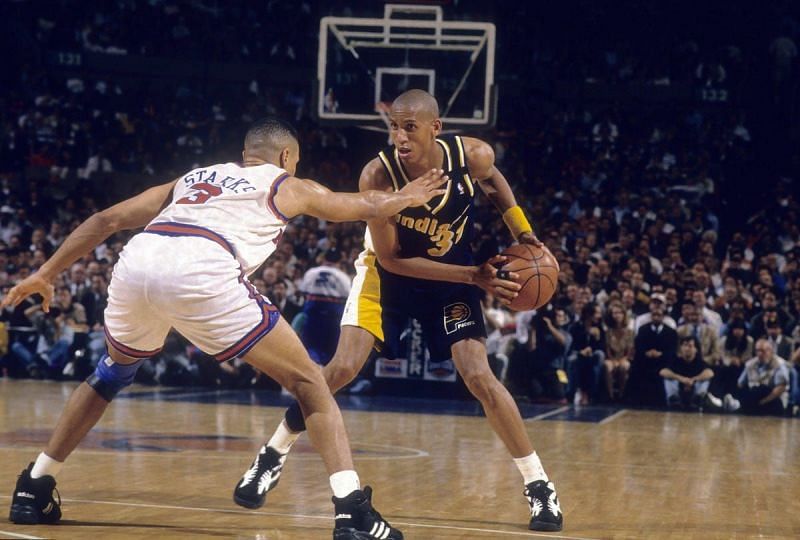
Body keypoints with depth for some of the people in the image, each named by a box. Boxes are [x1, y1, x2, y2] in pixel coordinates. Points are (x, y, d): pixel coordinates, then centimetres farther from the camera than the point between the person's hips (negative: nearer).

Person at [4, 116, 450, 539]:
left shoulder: (192, 178, 37)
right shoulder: (288, 186, 28)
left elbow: (107, 220, 30)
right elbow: (367, 206, 44)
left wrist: (46, 274, 33)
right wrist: (407, 197, 64)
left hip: (137, 260, 5)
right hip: (200, 271, -5)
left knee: (113, 373, 34)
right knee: (308, 381, 7)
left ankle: (34, 489, 34)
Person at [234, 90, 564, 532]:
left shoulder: (473, 156, -25)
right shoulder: (378, 174, -31)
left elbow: (493, 181, 4)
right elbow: (390, 259, -23)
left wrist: (523, 234, -8)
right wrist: (474, 276, -27)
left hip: (451, 271, 1)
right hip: (388, 269, -1)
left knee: (479, 378, -10)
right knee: (342, 368, -13)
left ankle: (540, 487, 1)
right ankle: (270, 460, 6)